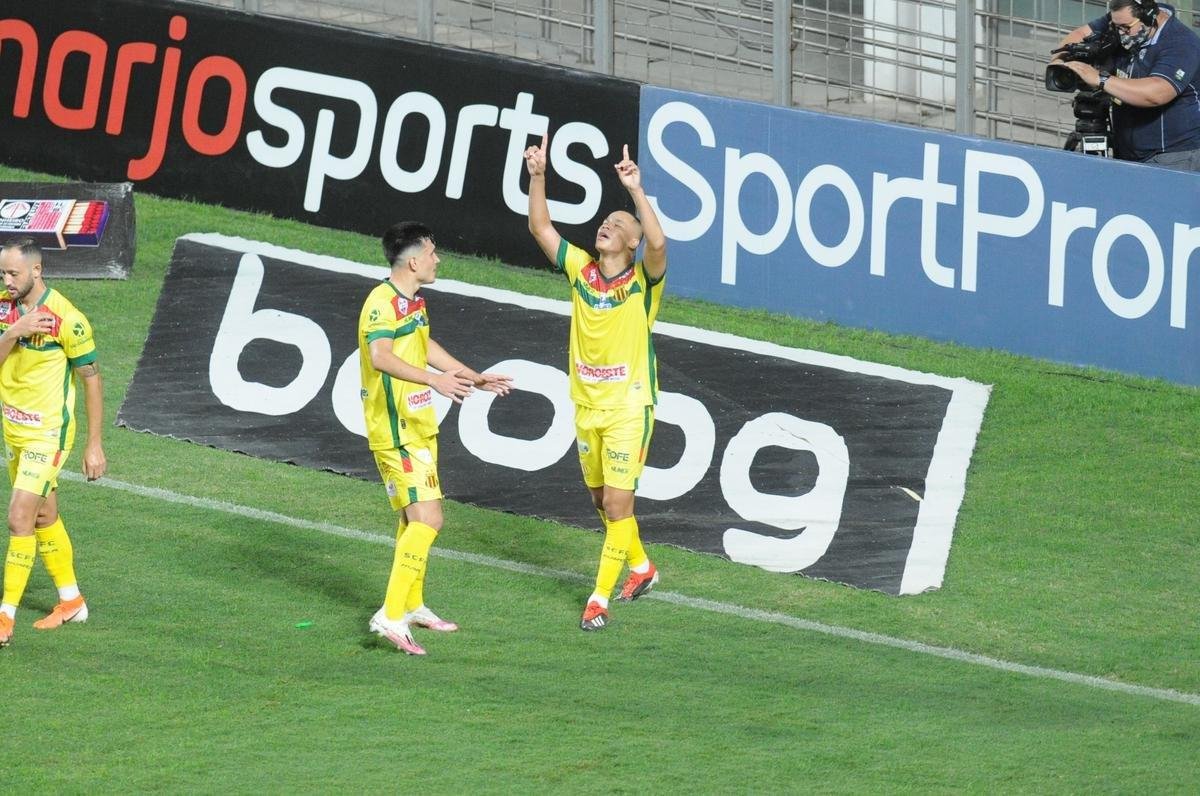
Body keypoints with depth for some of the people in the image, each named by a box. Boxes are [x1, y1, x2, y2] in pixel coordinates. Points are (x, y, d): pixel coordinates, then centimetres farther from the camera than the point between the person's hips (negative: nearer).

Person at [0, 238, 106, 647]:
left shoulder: (67, 320, -19)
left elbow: (92, 380, -11)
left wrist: (94, 444, -10)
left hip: (47, 433, -7)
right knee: (44, 517, 17)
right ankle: (71, 602, 32)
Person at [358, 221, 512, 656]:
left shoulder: (413, 301, 13)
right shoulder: (383, 303, -20)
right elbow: (380, 357, -37)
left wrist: (474, 378, 38)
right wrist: (434, 380, -46)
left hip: (418, 428, 10)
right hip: (397, 433, -10)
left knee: (415, 519, 20)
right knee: (426, 519, -18)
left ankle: (413, 606, 34)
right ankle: (391, 616, -22)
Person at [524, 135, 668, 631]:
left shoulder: (642, 280, -11)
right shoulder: (581, 270, 2)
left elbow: (658, 243, -31)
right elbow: (541, 228, 3)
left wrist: (637, 192, -36)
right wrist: (537, 177, -8)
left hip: (629, 408, -6)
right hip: (586, 405, 6)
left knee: (617, 502, -8)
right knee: (602, 499, 18)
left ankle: (601, 597, -3)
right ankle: (641, 568, 40)